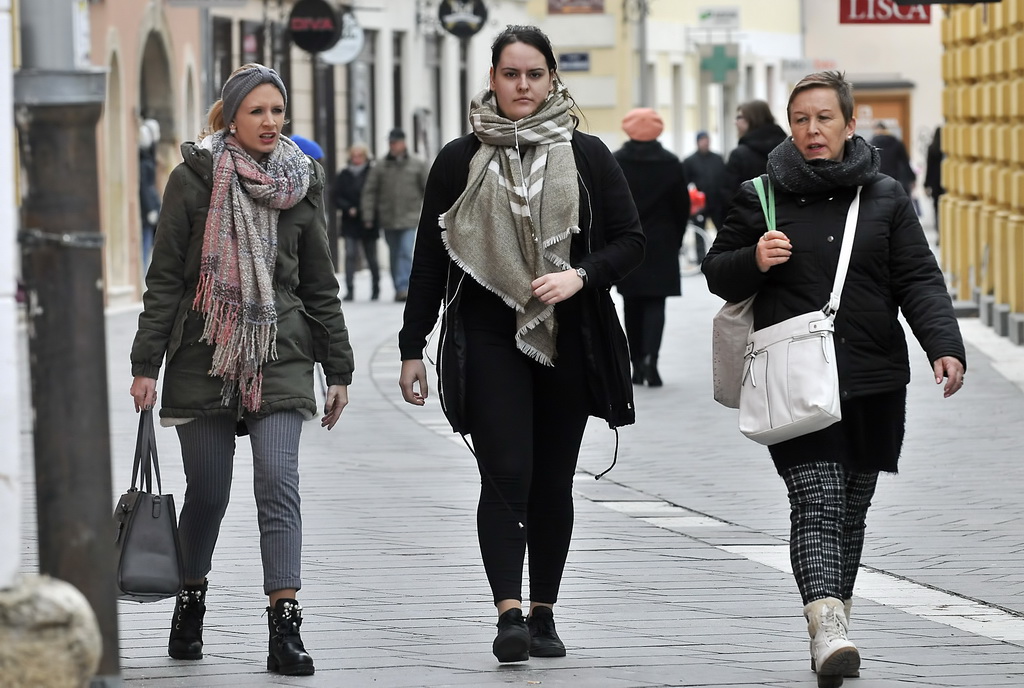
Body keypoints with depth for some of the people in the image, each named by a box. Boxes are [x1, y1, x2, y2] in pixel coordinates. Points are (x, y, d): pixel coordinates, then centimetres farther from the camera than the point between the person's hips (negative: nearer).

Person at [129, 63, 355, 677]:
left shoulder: (302, 182, 7)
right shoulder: (194, 178, 0)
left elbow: (320, 285, 12)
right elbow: (165, 278, 1)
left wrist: (338, 369, 10)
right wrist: (146, 364, -3)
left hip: (280, 356, 1)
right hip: (204, 354, -1)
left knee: (279, 482, -12)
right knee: (208, 492, 6)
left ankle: (286, 628, -16)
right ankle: (191, 605, 30)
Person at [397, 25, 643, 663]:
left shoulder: (587, 156, 5)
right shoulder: (460, 159, 5)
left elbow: (631, 241, 6)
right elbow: (431, 258, 8)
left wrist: (580, 276, -12)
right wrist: (413, 348, 6)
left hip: (567, 342, 2)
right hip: (488, 341, -1)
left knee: (553, 482, 6)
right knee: (506, 474, -14)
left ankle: (543, 614, 16)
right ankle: (509, 616, -20)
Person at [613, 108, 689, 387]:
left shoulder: (615, 163, -4)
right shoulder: (671, 163, -3)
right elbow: (682, 206, 1)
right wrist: (676, 239, 12)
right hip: (661, 244, -1)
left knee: (632, 303, 11)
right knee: (655, 302, 0)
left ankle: (636, 363, 14)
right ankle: (650, 357, -19)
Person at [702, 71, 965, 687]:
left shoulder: (886, 198, 8)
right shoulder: (761, 197, 6)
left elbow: (920, 282, 3)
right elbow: (718, 273, 11)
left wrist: (946, 347, -12)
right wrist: (754, 261, -12)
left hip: (874, 381, 2)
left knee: (851, 508, 11)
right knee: (817, 500, -17)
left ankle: (833, 619, 25)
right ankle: (828, 627, -30)